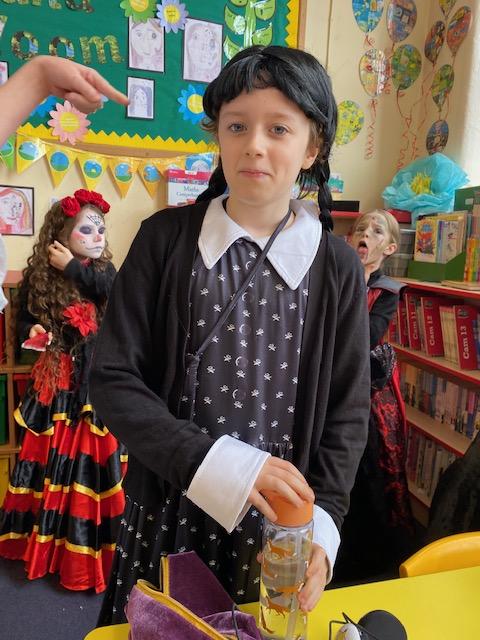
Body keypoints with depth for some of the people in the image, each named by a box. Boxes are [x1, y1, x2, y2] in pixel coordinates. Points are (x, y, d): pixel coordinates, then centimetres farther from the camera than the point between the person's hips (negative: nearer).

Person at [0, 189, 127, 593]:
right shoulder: (38, 277, 1)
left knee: (95, 461, 3)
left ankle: (90, 545, 22)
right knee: (52, 458, 10)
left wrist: (73, 268, -17)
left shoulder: (103, 269, 2)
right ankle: (47, 538, 32)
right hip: (58, 380, 0)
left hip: (97, 381, 0)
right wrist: (32, 332, -11)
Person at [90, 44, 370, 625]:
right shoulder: (166, 239, -9)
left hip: (275, 524, 1)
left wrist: (320, 523, -12)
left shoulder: (337, 267, -6)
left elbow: (347, 414, -1)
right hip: (167, 508, 0)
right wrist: (219, 463, -21)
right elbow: (113, 380, -11)